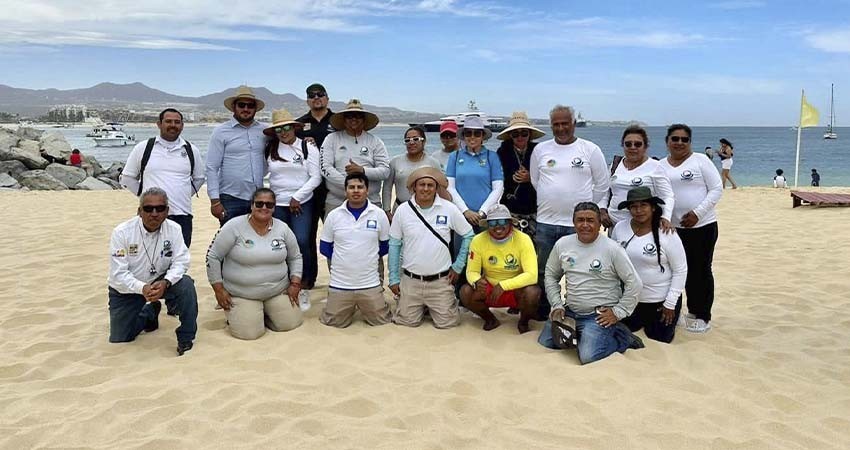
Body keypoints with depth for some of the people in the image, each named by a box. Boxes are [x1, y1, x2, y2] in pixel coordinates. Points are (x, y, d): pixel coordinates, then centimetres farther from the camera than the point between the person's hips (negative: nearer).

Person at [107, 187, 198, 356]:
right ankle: (149, 312, 31)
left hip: (159, 282, 0)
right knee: (119, 340, 1)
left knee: (186, 284, -30)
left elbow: (180, 262, -17)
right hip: (126, 289, 0)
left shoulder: (174, 229, -15)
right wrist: (142, 288, -40)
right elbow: (118, 274, -22)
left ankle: (185, 339, -14)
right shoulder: (122, 232, -20)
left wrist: (165, 283, -38)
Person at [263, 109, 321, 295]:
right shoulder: (270, 149, 9)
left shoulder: (308, 147, 1)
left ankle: (304, 285, 1)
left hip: (302, 203, -3)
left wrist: (297, 198, -7)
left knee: (301, 242, -14)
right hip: (277, 204, 3)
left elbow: (316, 177, -3)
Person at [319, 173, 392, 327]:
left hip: (370, 284, 0)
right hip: (339, 284, 1)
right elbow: (324, 247, 8)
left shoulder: (379, 214, -4)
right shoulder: (333, 215, -3)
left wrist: (369, 258, 6)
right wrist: (342, 259, 6)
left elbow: (385, 245, 8)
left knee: (382, 321, 4)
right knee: (333, 323, 5)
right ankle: (350, 308, 35)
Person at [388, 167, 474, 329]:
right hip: (410, 280, 1)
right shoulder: (402, 210, -5)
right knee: (408, 321, 3)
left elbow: (468, 235, 4)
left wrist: (458, 266, 3)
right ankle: (421, 307, 35)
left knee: (447, 322, 0)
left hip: (441, 280, -1)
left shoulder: (449, 209, -7)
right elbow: (394, 245, 2)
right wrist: (394, 279, 3)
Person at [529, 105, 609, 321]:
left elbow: (602, 184, 4)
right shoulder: (540, 149, 6)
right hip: (545, 223, 2)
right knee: (543, 272, 9)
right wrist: (551, 204, 13)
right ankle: (542, 312, 22)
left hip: (578, 224, -2)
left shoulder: (590, 149, 0)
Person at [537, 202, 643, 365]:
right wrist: (556, 305, 3)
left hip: (600, 315, -5)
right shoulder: (562, 244, 1)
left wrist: (618, 312, -9)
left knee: (588, 356, -23)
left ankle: (621, 338, 4)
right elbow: (551, 275, 13)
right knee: (544, 342, -2)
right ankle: (579, 334, 17)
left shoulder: (612, 249, -12)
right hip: (569, 311, 5)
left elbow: (634, 284, -8)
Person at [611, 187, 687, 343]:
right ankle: (643, 321, 42)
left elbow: (680, 270, -11)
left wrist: (670, 303, -12)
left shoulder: (666, 233, -16)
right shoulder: (619, 228, -7)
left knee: (659, 341, 11)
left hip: (661, 301, -3)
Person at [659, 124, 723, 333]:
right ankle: (693, 311, 27)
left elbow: (717, 189, -8)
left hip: (703, 226, -4)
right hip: (675, 227, 4)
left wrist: (697, 212, -17)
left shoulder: (700, 160, -5)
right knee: (687, 270, 14)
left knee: (701, 270, 4)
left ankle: (703, 316, 15)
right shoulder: (661, 165, 7)